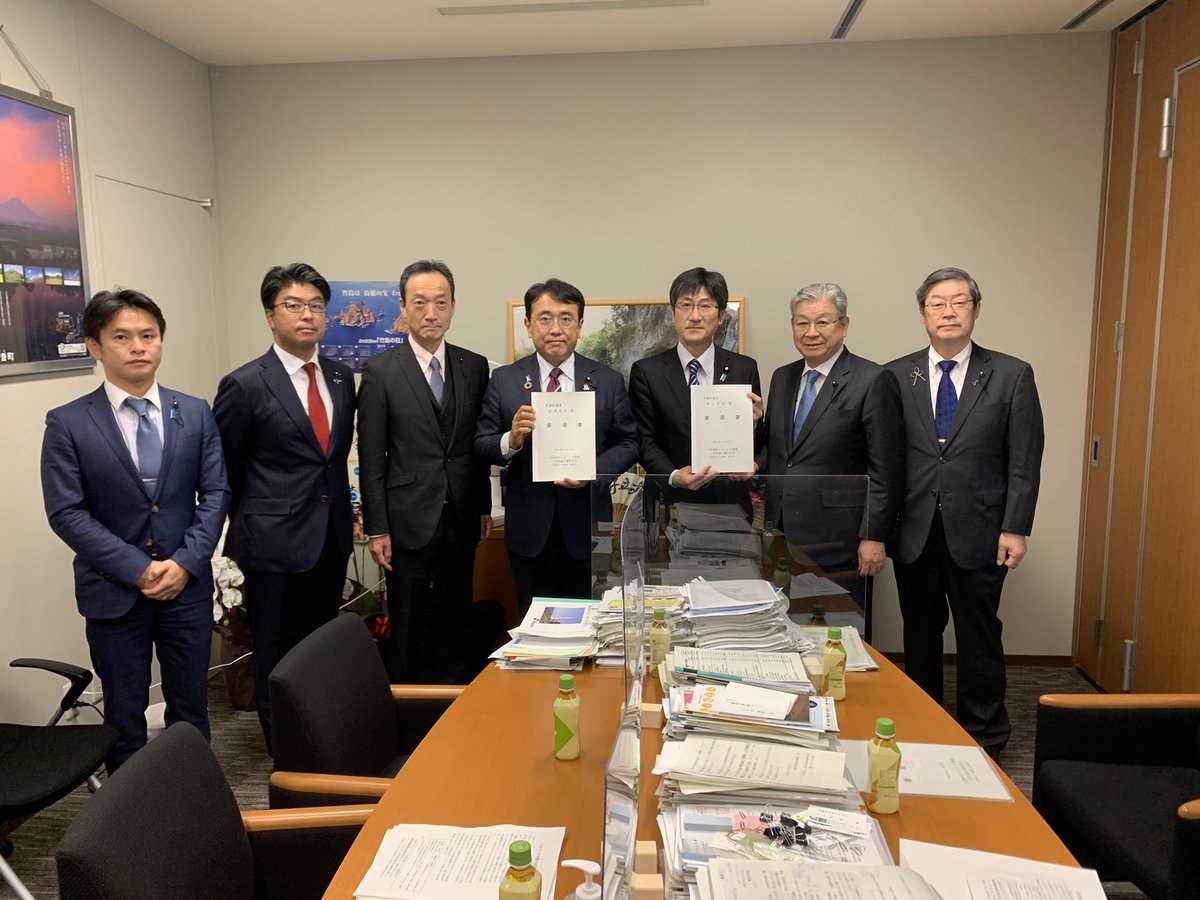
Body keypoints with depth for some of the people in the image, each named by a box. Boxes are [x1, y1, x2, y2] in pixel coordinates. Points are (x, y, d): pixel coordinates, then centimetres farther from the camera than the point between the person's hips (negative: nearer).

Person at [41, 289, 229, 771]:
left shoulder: (195, 413, 2)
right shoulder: (67, 423, -5)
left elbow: (215, 493, 1)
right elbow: (66, 513, -9)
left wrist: (186, 562, -11)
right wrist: (138, 569, -14)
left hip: (188, 584, 2)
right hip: (113, 591, -2)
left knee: (190, 708, 13)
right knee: (125, 714, 13)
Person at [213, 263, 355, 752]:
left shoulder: (342, 378, 7)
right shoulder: (245, 385, -10)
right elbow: (222, 470, -1)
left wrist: (336, 507, 13)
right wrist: (250, 524, 7)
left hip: (331, 539, 5)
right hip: (275, 542, -5)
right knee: (277, 658, 9)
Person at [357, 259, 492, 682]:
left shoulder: (474, 367, 5)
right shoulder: (381, 371, -6)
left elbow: (478, 444, 10)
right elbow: (371, 458, -5)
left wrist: (484, 507, 10)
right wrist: (376, 529, -7)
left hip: (461, 520, 3)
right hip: (410, 520, -3)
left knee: (457, 623, 13)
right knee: (410, 628, 9)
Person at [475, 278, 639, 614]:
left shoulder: (609, 381, 2)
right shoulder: (504, 380, 1)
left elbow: (628, 443, 1)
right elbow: (481, 444, 0)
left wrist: (593, 471, -16)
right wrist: (511, 441, -22)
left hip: (587, 526, 0)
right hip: (529, 529, 0)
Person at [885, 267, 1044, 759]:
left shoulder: (1011, 375, 0)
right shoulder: (896, 376, 3)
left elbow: (1024, 462, -1)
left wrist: (1015, 528, -7)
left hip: (977, 533, -1)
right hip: (914, 532, 2)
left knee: (979, 639, 9)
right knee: (920, 637, 13)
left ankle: (984, 738, 26)